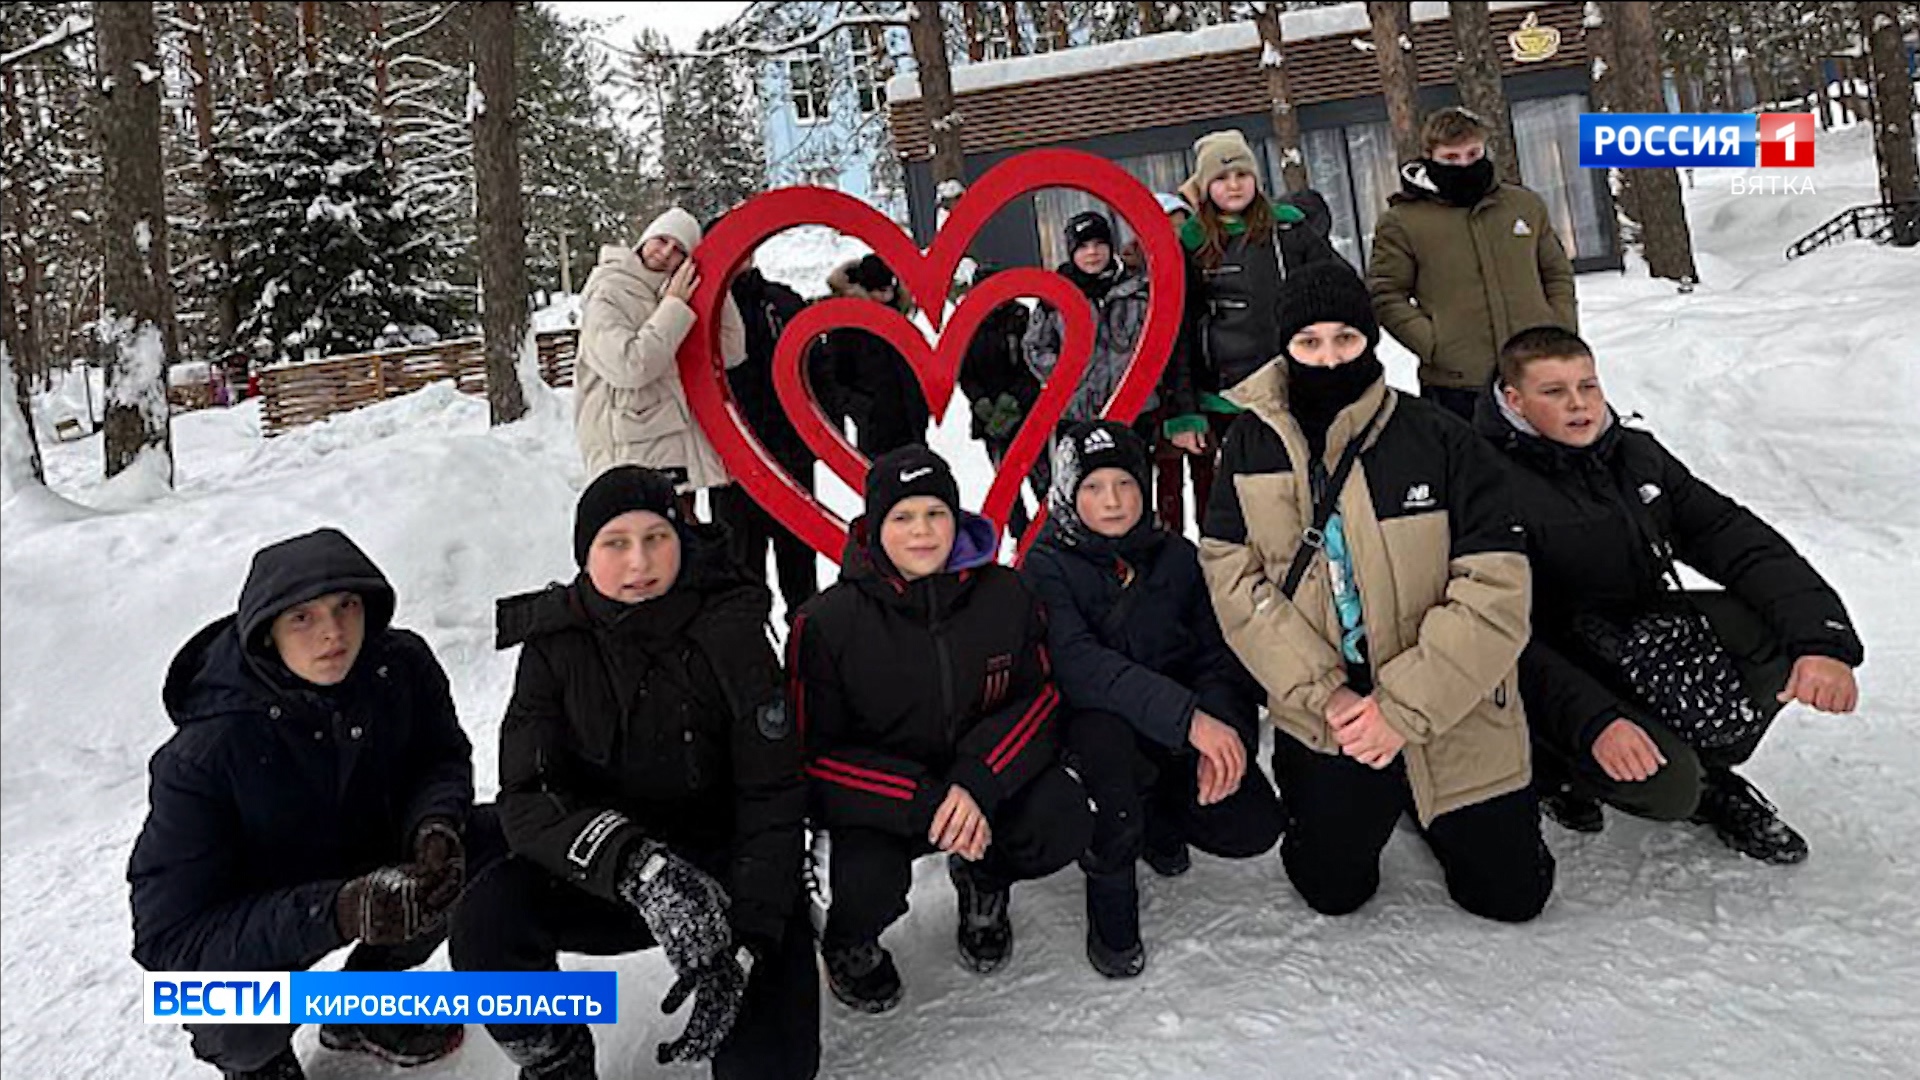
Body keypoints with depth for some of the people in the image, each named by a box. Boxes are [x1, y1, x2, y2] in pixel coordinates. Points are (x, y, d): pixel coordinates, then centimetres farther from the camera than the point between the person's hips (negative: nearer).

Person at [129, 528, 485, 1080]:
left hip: (367, 861, 5)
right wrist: (337, 912, -43)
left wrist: (435, 824, -25)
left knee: (492, 843, -15)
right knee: (240, 1028, -34)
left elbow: (443, 758, -1)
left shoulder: (402, 665, -19)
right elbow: (169, 935, -28)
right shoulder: (203, 754, -30)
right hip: (249, 925, -5)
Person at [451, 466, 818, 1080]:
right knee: (485, 921, -24)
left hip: (728, 865, -2)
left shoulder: (730, 632, -15)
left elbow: (773, 797, -15)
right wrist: (634, 862, -34)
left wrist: (744, 943, -27)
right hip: (603, 874, 3)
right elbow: (525, 799, -14)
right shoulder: (556, 643, -8)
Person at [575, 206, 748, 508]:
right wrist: (674, 308, -10)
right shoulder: (607, 292, -4)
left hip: (681, 448, 7)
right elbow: (628, 367, -19)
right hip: (634, 454, -7)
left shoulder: (672, 298, 15)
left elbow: (730, 352, 8)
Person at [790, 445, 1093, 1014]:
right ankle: (849, 943, 11)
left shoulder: (1004, 594, -7)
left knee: (1064, 823, -23)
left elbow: (1041, 695, -5)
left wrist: (977, 784, -24)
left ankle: (982, 882, 14)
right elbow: (813, 752, -14)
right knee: (869, 882, -30)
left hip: (989, 780, 3)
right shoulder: (827, 622, -15)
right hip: (878, 801, -2)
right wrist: (924, 801, -27)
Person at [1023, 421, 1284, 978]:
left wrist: (1224, 730, -23)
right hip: (1095, 720, -4)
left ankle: (1157, 816, 21)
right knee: (1104, 732, -38)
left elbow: (1219, 654, -2)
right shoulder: (1047, 568, -11)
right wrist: (1189, 718, -37)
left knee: (1253, 828, -14)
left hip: (1188, 731, 4)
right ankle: (1110, 887, -11)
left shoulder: (1176, 556, 1)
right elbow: (1079, 666, -27)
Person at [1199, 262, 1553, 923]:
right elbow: (1233, 577, -11)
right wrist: (1323, 695, -19)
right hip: (1326, 714, 1)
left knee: (1511, 894, 10)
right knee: (1332, 890, 6)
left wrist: (1403, 707, -20)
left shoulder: (1439, 440, -12)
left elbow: (1497, 589, -15)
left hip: (1452, 715, 0)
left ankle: (1428, 809, 39)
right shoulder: (1252, 446, -6)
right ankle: (1347, 807, 37)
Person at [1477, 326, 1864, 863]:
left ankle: (1708, 769, 6)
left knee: (1794, 625, -16)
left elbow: (1734, 537, -6)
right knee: (1665, 786, -28)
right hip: (1564, 667, -6)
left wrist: (1823, 639, -20)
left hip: (1647, 626, 7)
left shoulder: (1637, 454, 1)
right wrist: (1593, 722, -34)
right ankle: (1554, 762, 6)